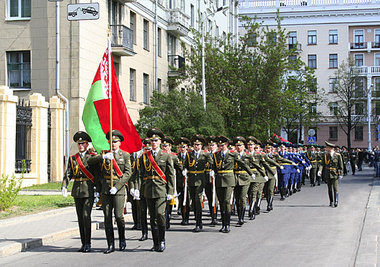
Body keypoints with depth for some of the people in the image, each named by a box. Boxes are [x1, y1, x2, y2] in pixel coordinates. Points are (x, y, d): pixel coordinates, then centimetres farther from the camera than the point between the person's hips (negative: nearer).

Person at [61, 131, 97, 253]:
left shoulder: (93, 157, 0)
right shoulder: (72, 158, 12)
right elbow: (68, 174, 6)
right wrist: (64, 187, -9)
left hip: (89, 191, -4)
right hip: (77, 191, 4)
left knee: (86, 216, -13)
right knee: (80, 218, 7)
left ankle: (88, 244, -6)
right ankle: (83, 243, 15)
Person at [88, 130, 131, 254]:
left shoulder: (125, 155, 4)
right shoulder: (104, 154, 11)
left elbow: (127, 173, -3)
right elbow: (90, 162, -3)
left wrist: (117, 187, -13)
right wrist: (103, 157, -20)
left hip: (119, 189, -3)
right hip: (105, 189, 3)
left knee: (118, 215, -7)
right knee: (107, 217, 1)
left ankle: (122, 239, 18)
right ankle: (111, 245, 6)